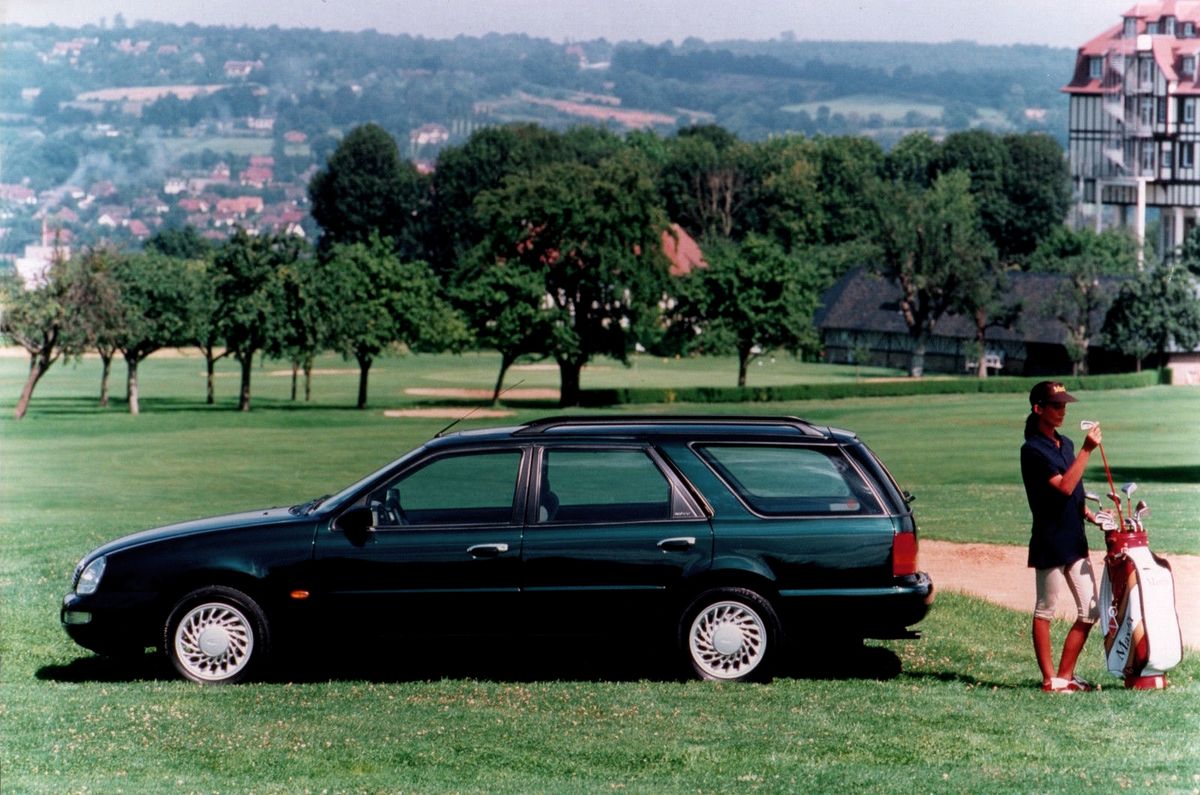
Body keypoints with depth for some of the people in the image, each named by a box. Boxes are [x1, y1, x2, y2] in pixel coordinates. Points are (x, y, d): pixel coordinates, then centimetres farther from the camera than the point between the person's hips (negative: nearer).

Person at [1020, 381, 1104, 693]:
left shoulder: (1066, 444, 14)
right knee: (1045, 611, 1)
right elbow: (1064, 486, -21)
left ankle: (1065, 675, 14)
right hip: (1050, 542, -8)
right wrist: (1087, 450, -23)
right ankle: (1049, 679, 6)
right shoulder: (1033, 450, -12)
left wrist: (1093, 516, 6)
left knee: (1090, 611, 7)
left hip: (1075, 541, 8)